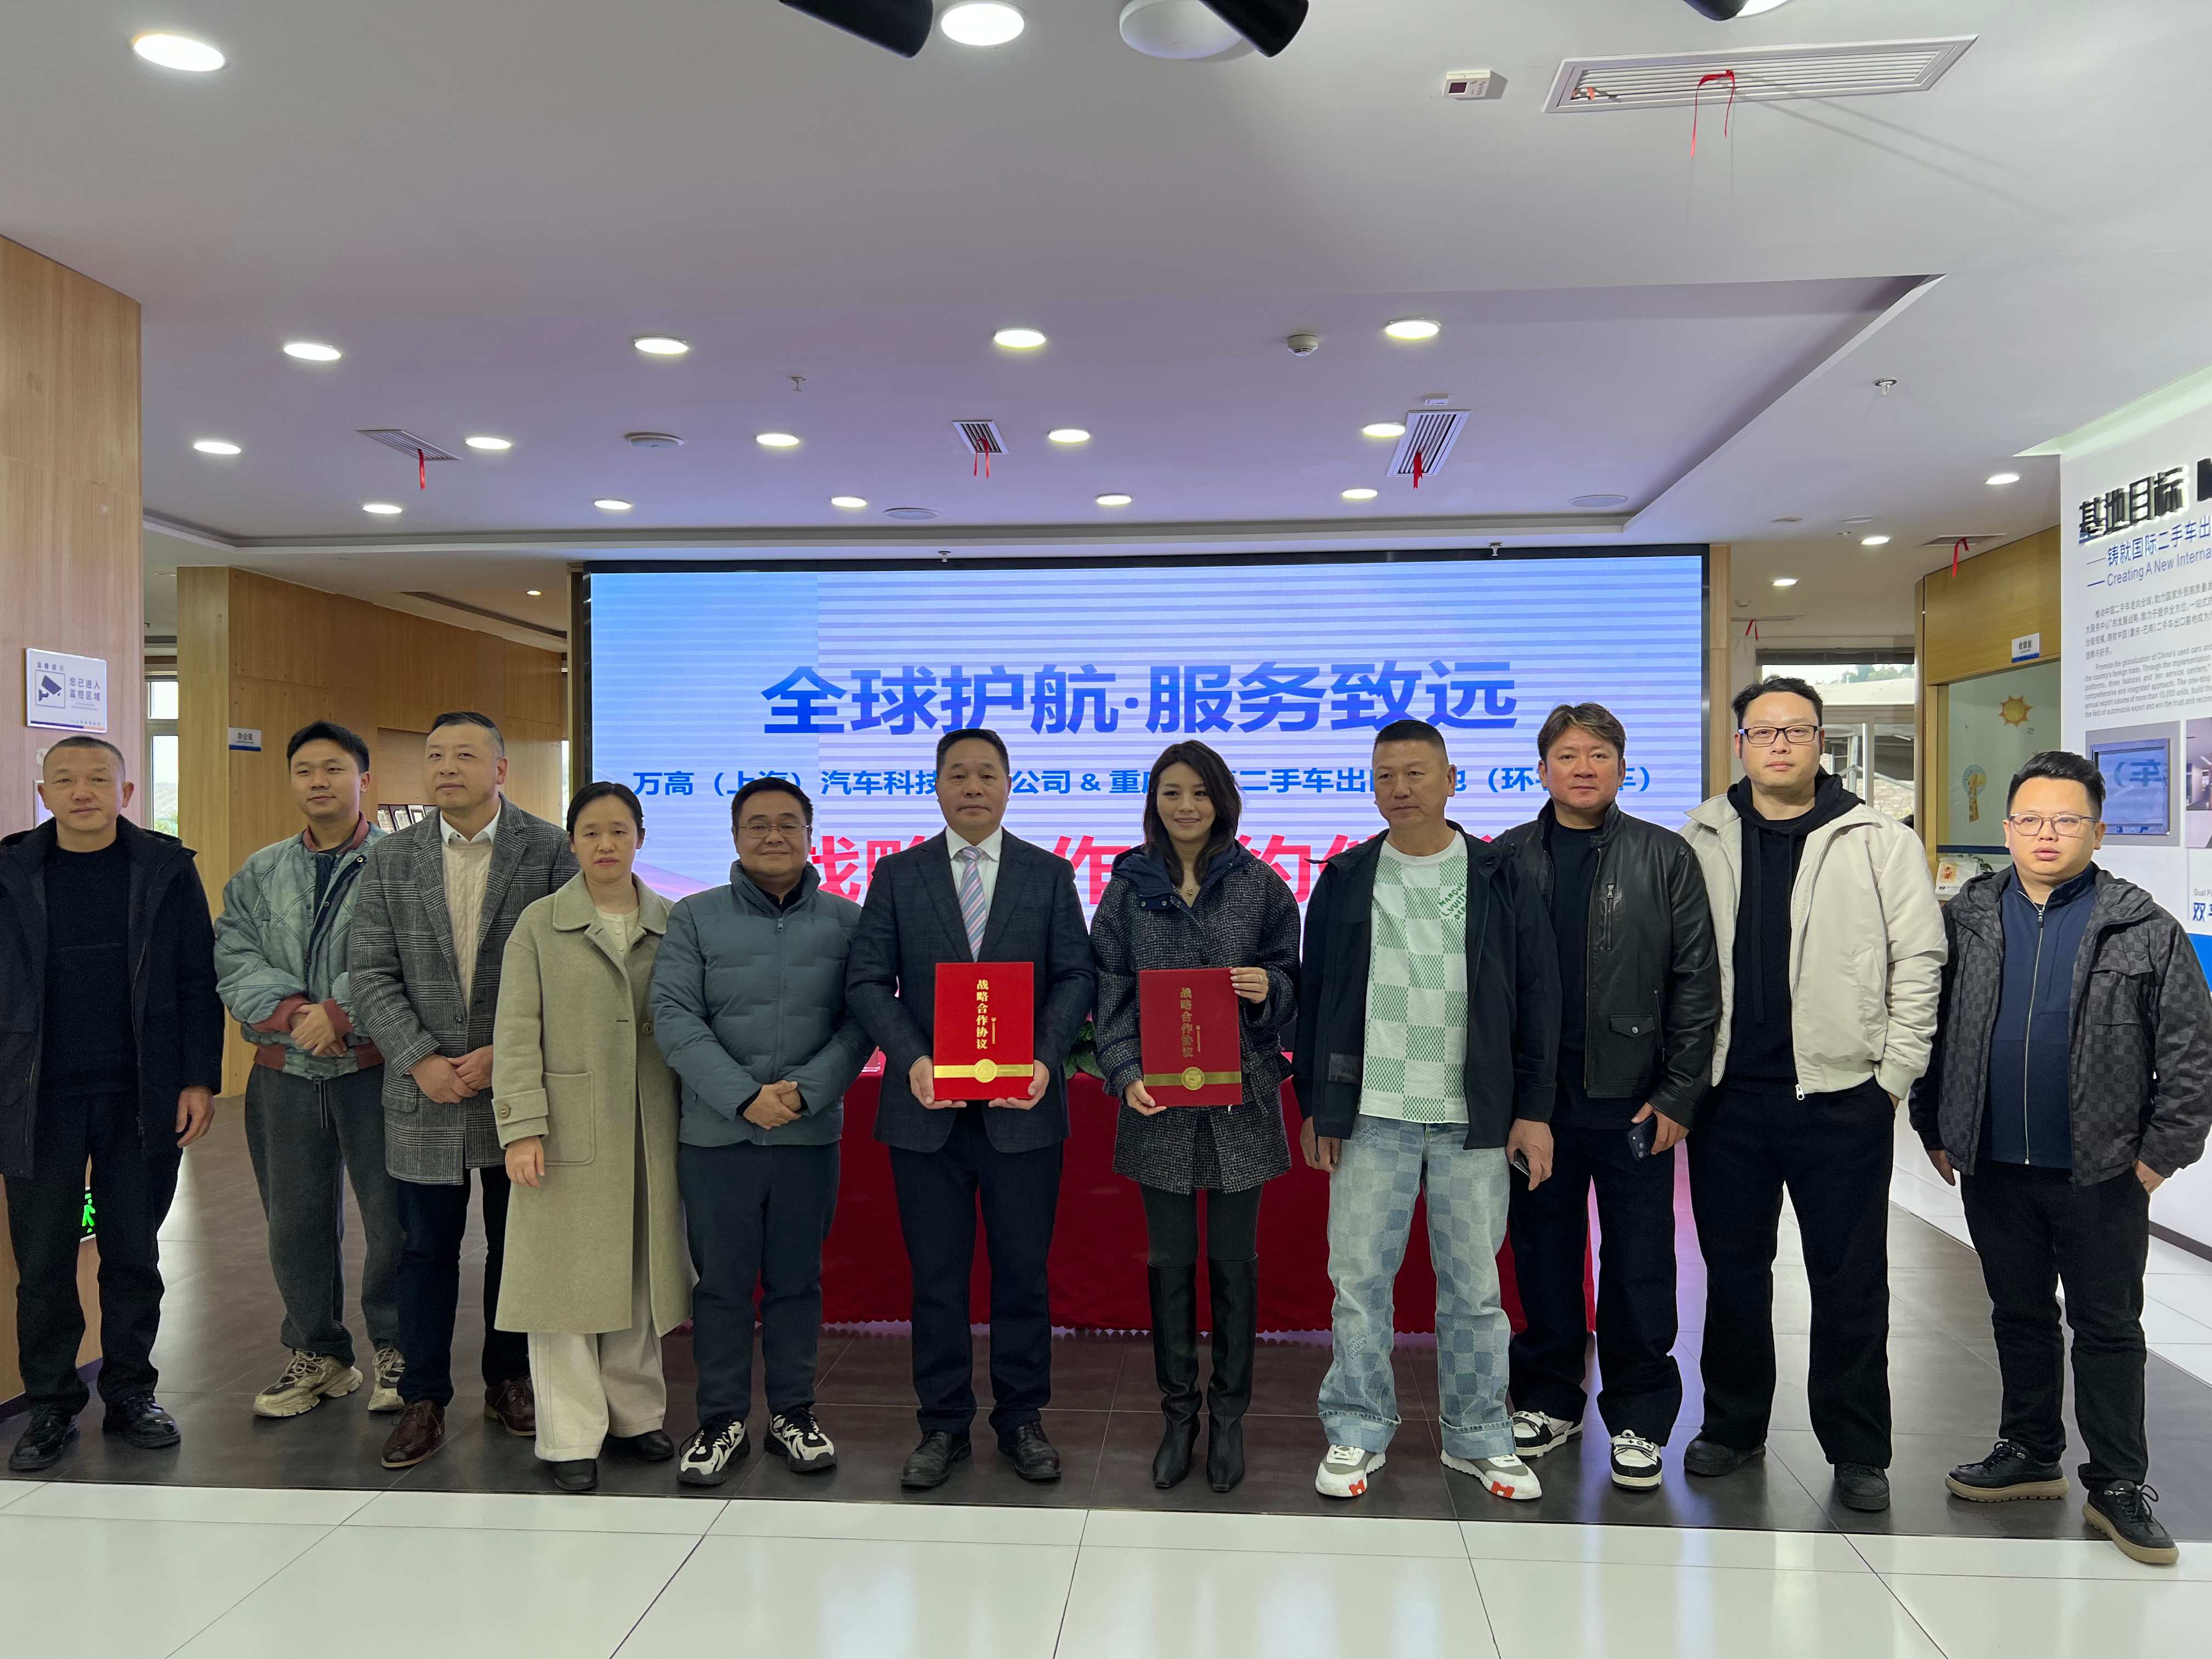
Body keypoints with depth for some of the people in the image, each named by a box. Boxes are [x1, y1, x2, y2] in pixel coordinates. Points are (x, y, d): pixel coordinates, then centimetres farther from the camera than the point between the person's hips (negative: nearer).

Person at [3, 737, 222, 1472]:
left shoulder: (166, 869, 0)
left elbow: (198, 982, 0)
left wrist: (200, 1079, -5)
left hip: (142, 1099, 0)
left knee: (134, 1255, 10)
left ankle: (130, 1394, 24)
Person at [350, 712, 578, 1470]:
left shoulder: (550, 851, -4)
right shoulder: (390, 859, 5)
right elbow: (372, 974, 1)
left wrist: (505, 1055, -14)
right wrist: (422, 1062, -11)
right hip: (423, 1091, 2)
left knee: (515, 1246, 12)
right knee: (425, 1251, 9)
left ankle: (509, 1381, 28)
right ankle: (423, 1400, 20)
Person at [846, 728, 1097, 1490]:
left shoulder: (1050, 875, 6)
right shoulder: (898, 875, 6)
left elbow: (1075, 976, 1)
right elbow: (868, 979, 1)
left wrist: (1047, 1059, -14)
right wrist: (910, 1059, -14)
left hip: (1022, 1109, 0)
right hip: (926, 1110, 0)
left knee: (1023, 1272, 8)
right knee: (936, 1276, 8)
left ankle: (1021, 1420, 24)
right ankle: (944, 1426, 22)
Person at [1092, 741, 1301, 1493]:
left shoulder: (1260, 885, 2)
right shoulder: (1129, 888, 4)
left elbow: (1292, 977, 6)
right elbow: (1111, 993, 2)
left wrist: (1269, 987, -17)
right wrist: (1126, 1073, -12)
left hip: (1241, 1097, 0)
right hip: (1159, 1099, 1)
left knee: (1234, 1261, 8)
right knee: (1170, 1261, 8)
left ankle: (1229, 1416, 22)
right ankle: (1179, 1412, 22)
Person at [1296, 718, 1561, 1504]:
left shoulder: (1500, 879, 4)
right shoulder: (1345, 879, 7)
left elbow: (1537, 996, 5)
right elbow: (1314, 996, 9)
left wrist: (1533, 1108, 0)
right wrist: (1316, 1105, 4)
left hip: (1472, 1117, 0)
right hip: (1369, 1114, 1)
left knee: (1474, 1283, 8)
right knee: (1359, 1277, 4)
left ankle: (1480, 1437, 23)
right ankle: (1357, 1432, 19)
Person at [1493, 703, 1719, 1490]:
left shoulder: (1666, 858, 1)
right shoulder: (1507, 860, 6)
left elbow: (1696, 982, -1)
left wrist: (1679, 1093, -7)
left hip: (1632, 1094, -2)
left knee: (1639, 1263, 5)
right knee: (1543, 1251, 12)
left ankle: (1638, 1420, 19)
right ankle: (1550, 1399, 27)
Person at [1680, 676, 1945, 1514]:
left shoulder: (1881, 842, -1)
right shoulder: (1699, 842, 6)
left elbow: (1918, 964, -1)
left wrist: (1894, 1075, -6)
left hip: (1842, 1097, -2)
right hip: (1728, 1095, 3)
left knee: (1850, 1279, 6)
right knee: (1733, 1267, 13)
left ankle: (1857, 1450, 21)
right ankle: (1733, 1424, 29)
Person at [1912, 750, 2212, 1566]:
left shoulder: (2145, 931, -5)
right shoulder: (1966, 920, 3)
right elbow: (1930, 1029, 7)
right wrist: (1935, 1130, 6)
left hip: (2102, 1175, -3)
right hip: (1994, 1169, 3)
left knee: (2109, 1329, 8)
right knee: (2019, 1316, 16)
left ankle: (2118, 1486, 20)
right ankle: (2029, 1453, 31)